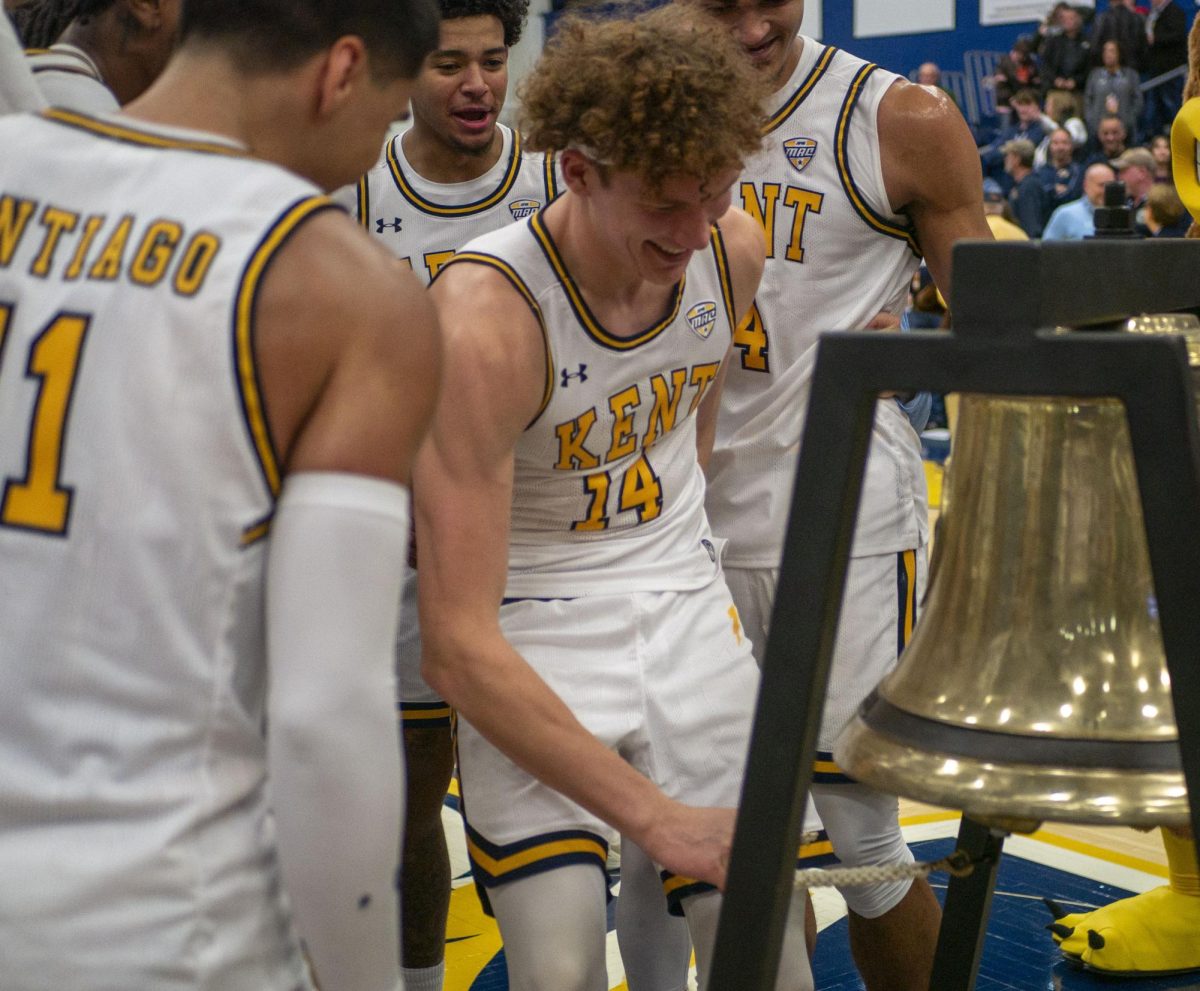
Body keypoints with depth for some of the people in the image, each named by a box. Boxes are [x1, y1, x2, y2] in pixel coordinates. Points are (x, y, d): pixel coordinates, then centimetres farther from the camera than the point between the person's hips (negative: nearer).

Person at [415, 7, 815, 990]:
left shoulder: (735, 250, -8)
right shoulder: (487, 318, -27)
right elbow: (456, 646, -30)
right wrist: (652, 816, -31)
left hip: (687, 609, 5)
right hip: (527, 636, -4)